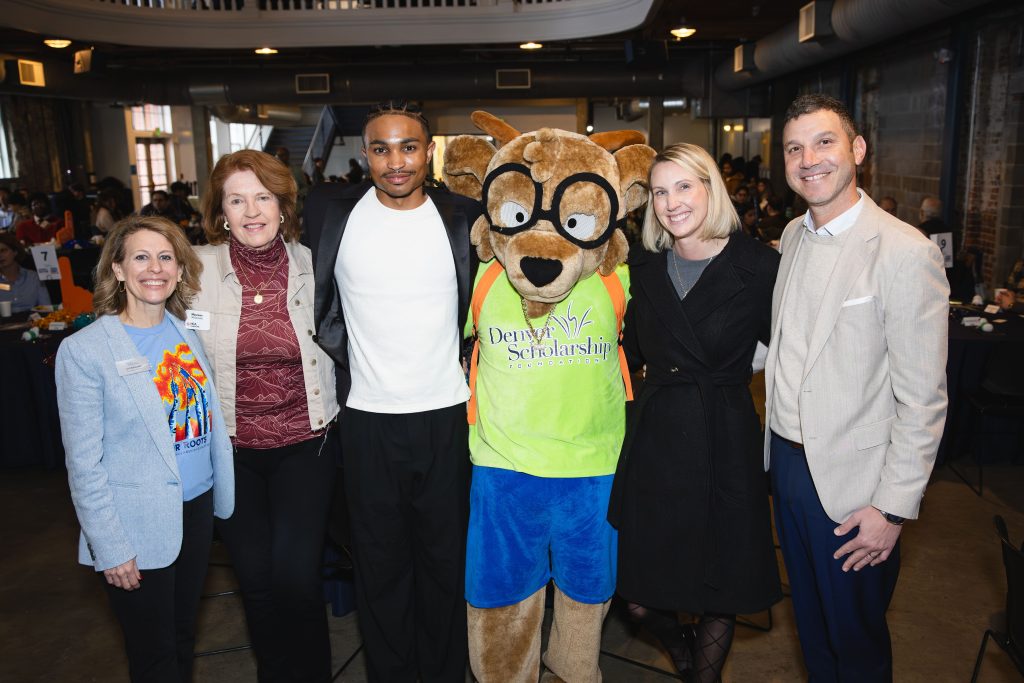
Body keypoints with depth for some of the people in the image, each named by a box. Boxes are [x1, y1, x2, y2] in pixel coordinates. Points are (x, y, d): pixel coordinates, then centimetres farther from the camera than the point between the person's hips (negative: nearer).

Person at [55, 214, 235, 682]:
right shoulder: (83, 351, -13)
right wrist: (110, 548, -13)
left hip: (198, 511, 5)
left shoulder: (189, 334, 4)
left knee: (183, 638, 21)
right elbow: (83, 464, -12)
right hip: (138, 529, -5)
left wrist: (223, 493, 6)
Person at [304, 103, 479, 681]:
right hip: (368, 417, 0)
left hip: (447, 415, 0)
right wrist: (345, 362, 6)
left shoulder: (464, 219, -2)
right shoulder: (334, 214, -2)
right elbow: (322, 307, 11)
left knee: (446, 554, 13)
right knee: (380, 557, 13)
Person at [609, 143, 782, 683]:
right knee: (638, 596, 11)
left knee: (719, 597, 12)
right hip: (653, 437, 4)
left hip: (724, 441, -3)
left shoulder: (758, 265, -9)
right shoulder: (644, 266, 4)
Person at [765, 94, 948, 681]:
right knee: (810, 623, 24)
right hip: (785, 458, 6)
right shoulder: (794, 236, 5)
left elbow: (923, 399, -16)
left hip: (851, 480, -6)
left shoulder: (908, 253, -17)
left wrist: (893, 509, -15)